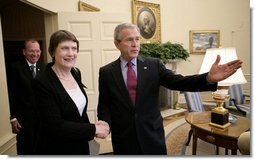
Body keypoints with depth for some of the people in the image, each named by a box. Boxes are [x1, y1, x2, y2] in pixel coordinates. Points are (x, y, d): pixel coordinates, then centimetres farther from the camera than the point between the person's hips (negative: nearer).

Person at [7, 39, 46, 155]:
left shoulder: (43, 67, 4)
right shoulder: (16, 68, -9)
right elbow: (11, 95, -8)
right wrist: (13, 118, -9)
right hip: (24, 117, -3)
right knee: (26, 149, 10)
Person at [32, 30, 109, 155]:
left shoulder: (76, 73, -3)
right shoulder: (42, 83, -22)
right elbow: (55, 126, -24)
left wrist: (90, 126, -10)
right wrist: (93, 129, -20)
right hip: (55, 150, -5)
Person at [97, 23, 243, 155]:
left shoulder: (154, 65, -2)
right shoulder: (106, 72, -2)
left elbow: (178, 82, -12)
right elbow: (103, 105, 2)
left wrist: (209, 78, -26)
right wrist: (105, 125, -16)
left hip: (152, 135, 1)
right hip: (123, 138, 0)